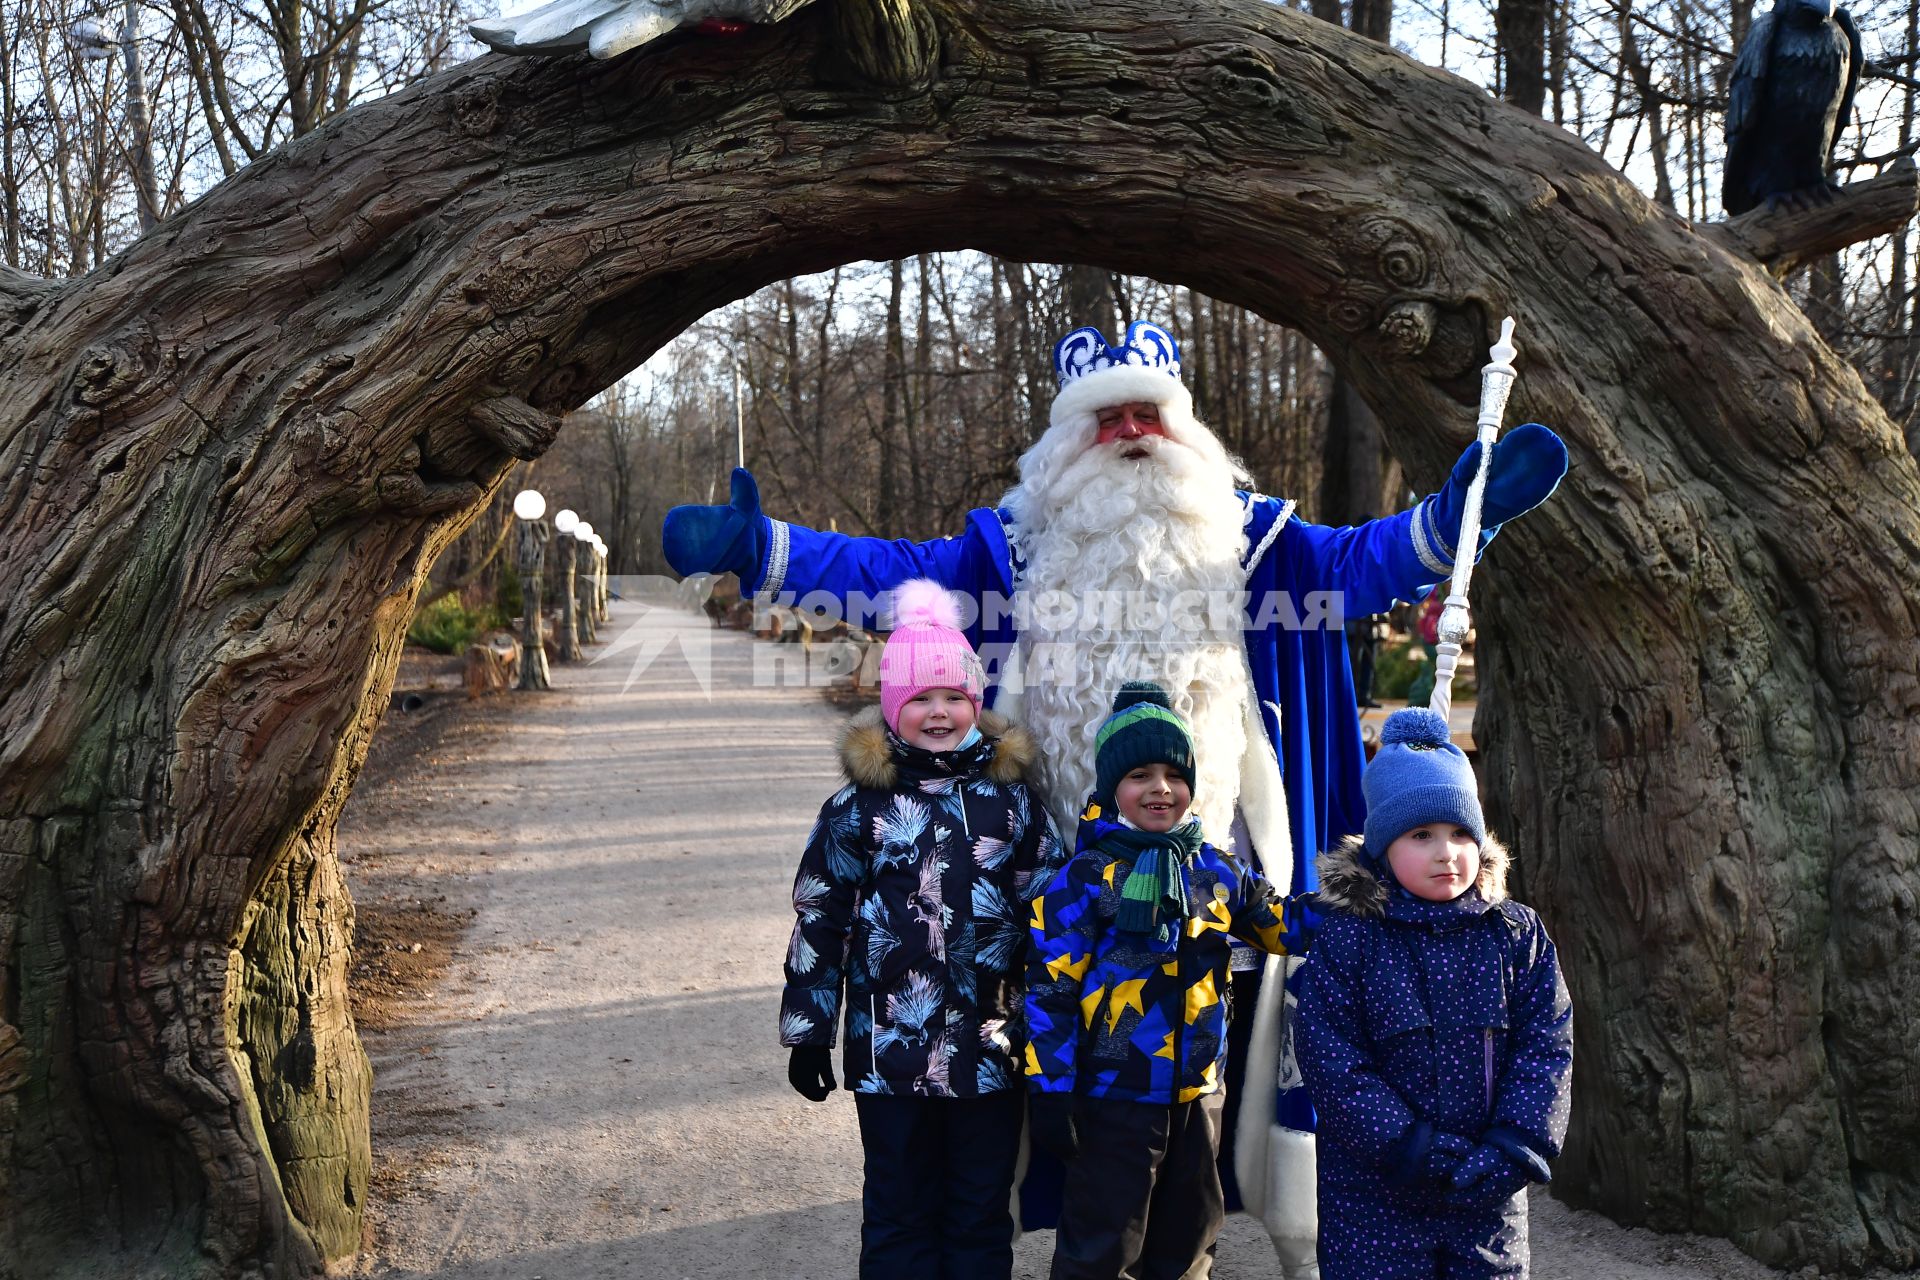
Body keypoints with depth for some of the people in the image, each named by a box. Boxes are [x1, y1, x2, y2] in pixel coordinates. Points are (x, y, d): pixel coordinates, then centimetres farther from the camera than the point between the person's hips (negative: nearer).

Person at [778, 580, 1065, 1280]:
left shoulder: (1011, 796, 1)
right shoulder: (858, 806, -4)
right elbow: (819, 923, 0)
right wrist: (807, 1032, 1)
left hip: (992, 1047, 1)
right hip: (889, 1054, -1)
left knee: (982, 1216, 13)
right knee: (899, 1214, 11)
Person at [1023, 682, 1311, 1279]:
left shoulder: (1218, 870, 3)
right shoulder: (1087, 877, -11)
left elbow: (1289, 928, 16)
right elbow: (1050, 990, -12)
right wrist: (1052, 1092, -13)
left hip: (1198, 1092, 5)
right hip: (1113, 1097, -5)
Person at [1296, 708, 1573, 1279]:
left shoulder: (1518, 934, 1)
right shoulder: (1346, 937, -8)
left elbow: (1547, 1046, -2)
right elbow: (1330, 1058, -11)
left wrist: (1514, 1146, -13)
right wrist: (1405, 1145, -17)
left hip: (1490, 1190, 3)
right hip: (1373, 1192, -2)